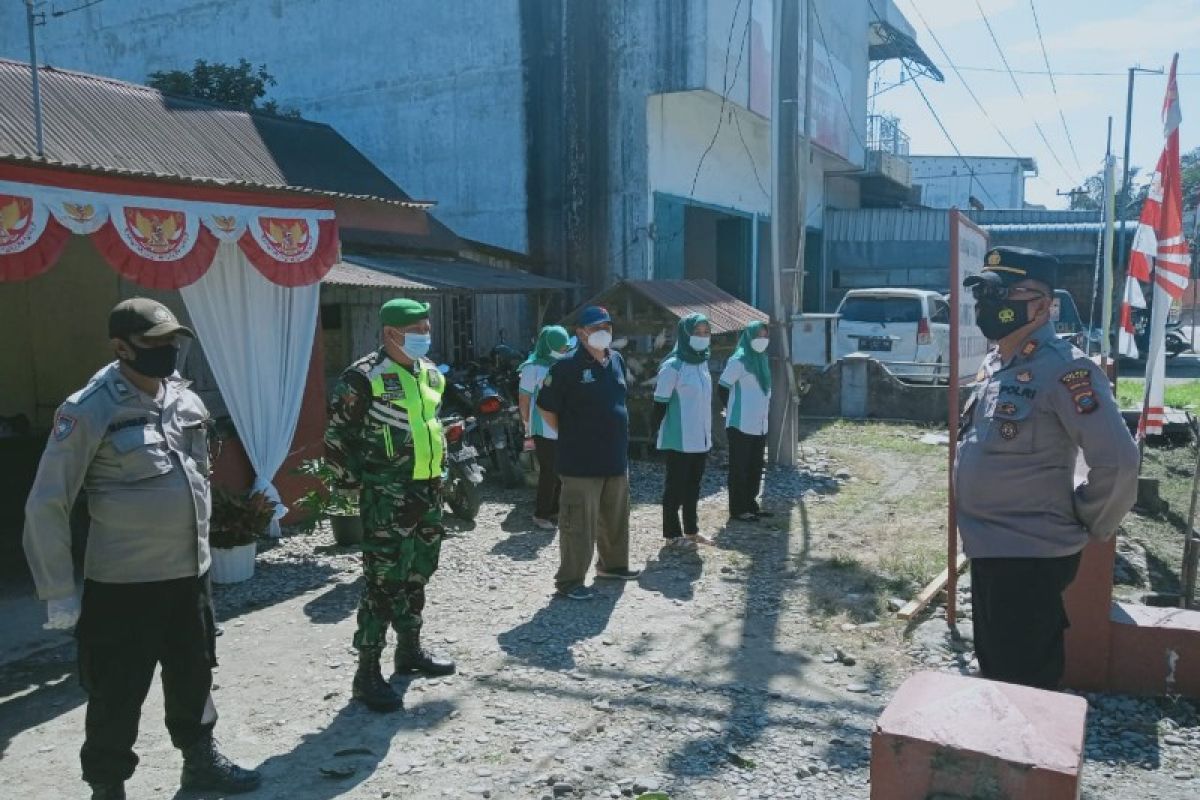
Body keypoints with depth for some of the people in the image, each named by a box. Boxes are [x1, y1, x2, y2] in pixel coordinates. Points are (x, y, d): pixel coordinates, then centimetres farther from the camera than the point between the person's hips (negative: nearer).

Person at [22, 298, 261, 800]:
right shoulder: (90, 410, -16)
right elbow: (46, 505, -14)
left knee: (194, 676, 21)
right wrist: (58, 593, -13)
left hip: (189, 575, 6)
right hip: (123, 584, -6)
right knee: (117, 695, 7)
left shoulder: (185, 400, 4)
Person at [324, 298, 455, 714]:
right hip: (387, 497, -8)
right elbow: (336, 441, -10)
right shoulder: (364, 378, -14)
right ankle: (367, 673, 4)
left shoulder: (430, 372, 10)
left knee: (416, 576, 18)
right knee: (383, 582, -5)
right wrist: (359, 481, -8)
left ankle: (410, 650, 34)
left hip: (428, 491, 8)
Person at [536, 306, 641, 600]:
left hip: (616, 457, 7)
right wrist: (571, 436, -4)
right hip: (581, 462, -7)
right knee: (579, 523, -2)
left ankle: (613, 564, 37)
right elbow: (546, 407, -8)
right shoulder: (567, 367, -12)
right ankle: (569, 580, 8)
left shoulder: (617, 360, 8)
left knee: (616, 517, 19)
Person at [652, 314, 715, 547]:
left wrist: (708, 431, 18)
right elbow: (660, 402, -12)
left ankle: (691, 529, 28)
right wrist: (659, 432, -10)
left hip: (701, 438, 7)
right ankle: (672, 533, 15)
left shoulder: (703, 362, 8)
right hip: (679, 439, -7)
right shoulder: (673, 366, -16)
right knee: (675, 485, 4)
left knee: (693, 485, 16)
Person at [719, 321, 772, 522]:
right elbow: (722, 387, -9)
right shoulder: (739, 360, -13)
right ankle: (737, 509, 6)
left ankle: (750, 503, 24)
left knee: (755, 467, 14)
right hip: (741, 425, -8)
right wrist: (732, 411, 2)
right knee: (740, 468, 0)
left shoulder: (762, 359, 11)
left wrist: (765, 408, 13)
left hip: (759, 425, 8)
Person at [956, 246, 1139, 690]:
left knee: (1026, 683, 4)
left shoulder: (1064, 370, -20)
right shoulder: (994, 363, 9)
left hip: (1032, 557, -9)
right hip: (988, 549, 9)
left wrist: (1086, 524, -10)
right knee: (994, 669, 22)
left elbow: (1118, 461, -24)